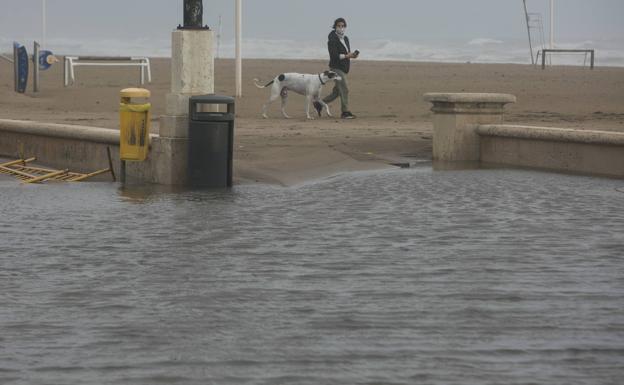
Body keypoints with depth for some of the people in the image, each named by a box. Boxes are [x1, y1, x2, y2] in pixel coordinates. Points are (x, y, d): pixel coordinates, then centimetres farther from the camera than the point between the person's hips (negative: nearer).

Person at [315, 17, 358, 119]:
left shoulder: (345, 39, 13)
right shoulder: (332, 40, -12)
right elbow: (334, 56, -20)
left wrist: (352, 55, -2)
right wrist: (347, 56, -25)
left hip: (343, 69, 9)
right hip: (336, 68, -9)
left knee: (336, 92, 12)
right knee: (344, 89, -14)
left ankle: (319, 104, 25)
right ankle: (345, 112, -11)